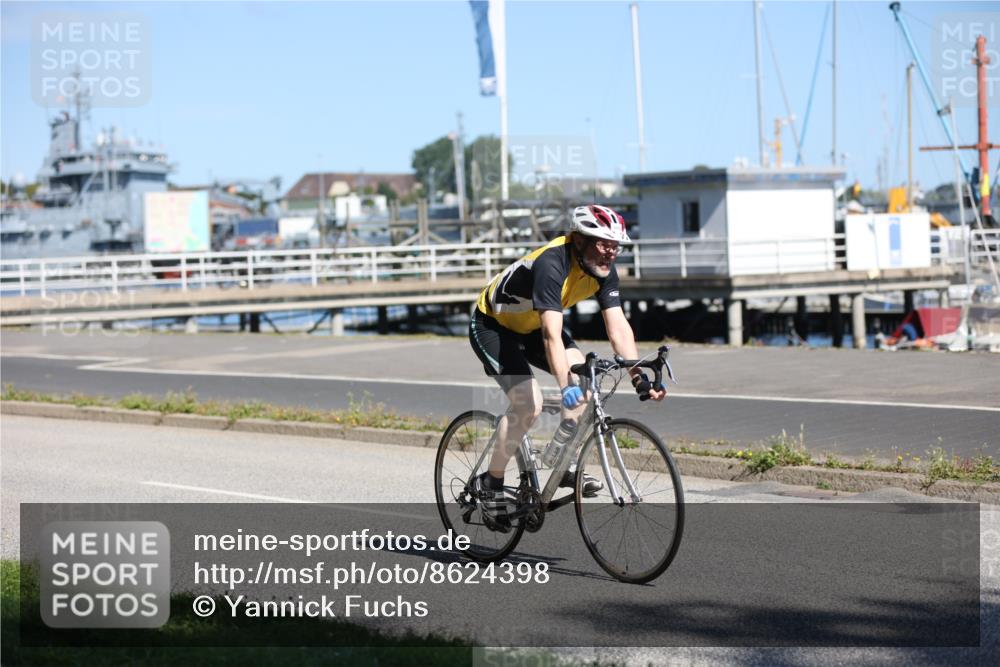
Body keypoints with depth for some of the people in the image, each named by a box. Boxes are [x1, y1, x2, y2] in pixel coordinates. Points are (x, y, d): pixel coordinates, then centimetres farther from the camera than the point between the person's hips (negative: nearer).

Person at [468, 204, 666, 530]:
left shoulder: (603, 270, -13)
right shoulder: (552, 264, -35)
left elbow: (618, 327, -15)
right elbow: (552, 334, -44)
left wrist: (639, 378, -26)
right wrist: (565, 387, -53)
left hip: (530, 326, 7)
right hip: (491, 325, -7)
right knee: (529, 405, -21)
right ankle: (490, 482, -4)